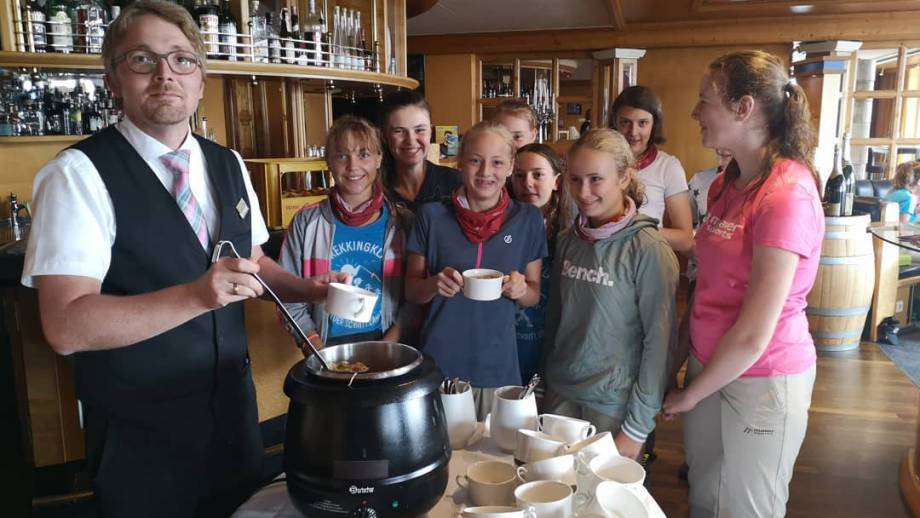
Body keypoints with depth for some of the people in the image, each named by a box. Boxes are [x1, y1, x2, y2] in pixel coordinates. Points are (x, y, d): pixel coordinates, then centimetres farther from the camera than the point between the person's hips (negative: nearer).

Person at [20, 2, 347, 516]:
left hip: (234, 405, 6)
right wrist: (197, 295, -34)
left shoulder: (229, 165, 3)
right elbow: (66, 326, -24)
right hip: (139, 432, -5)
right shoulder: (79, 174, -17)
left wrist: (310, 289, -5)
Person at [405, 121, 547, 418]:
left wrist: (520, 289, -14)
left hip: (498, 367, 1)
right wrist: (435, 284, -17)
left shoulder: (528, 219, 0)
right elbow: (411, 291, 4)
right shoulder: (432, 216, -3)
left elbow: (533, 295, 8)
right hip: (439, 363, -1)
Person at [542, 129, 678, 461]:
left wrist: (638, 427, -13)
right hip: (559, 395, 5)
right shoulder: (568, 241, 1)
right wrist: (547, 380, 10)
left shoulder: (648, 250, -16)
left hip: (614, 405, -5)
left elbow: (658, 341, -15)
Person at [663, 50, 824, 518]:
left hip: (760, 381, -7)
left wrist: (691, 394, -10)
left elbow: (754, 334, -22)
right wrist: (678, 360, 7)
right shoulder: (726, 184, 4)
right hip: (711, 369, 7)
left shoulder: (787, 195, -22)